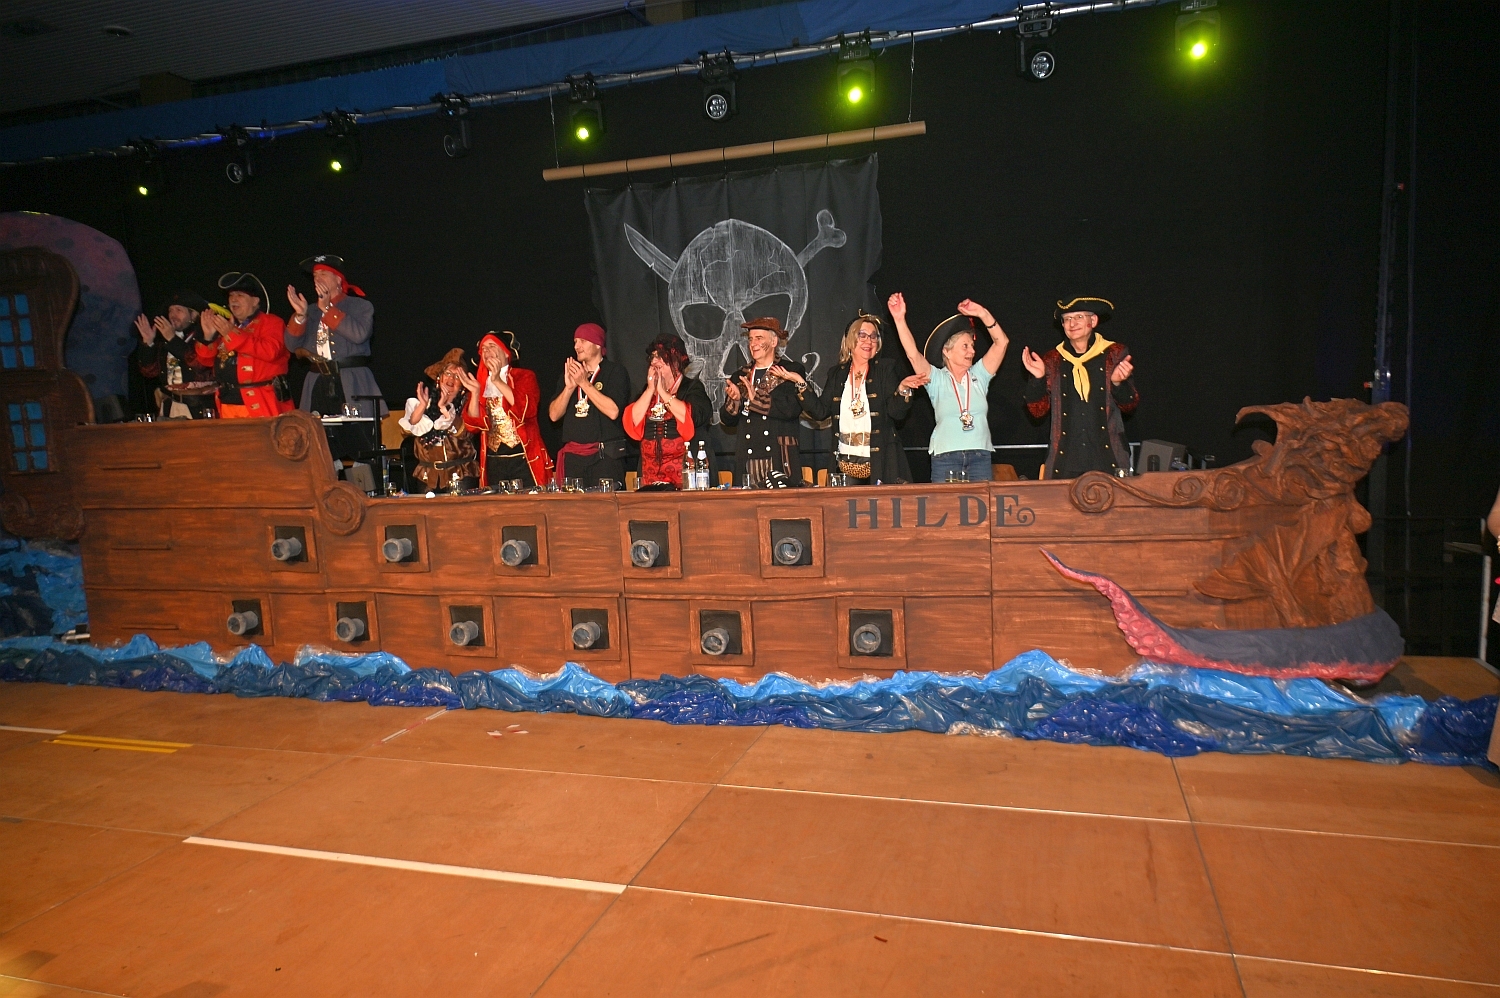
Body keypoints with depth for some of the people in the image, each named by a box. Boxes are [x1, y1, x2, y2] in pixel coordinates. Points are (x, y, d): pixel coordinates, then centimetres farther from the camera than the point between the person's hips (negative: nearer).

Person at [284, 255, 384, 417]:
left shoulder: (361, 306, 7)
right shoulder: (311, 311, 19)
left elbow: (360, 334, -14)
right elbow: (293, 346, 12)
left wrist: (327, 309, -9)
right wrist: (300, 315, -3)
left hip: (351, 385, -4)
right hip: (318, 385, 4)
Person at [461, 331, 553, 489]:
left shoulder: (524, 377, 4)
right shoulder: (480, 384, 13)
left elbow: (527, 409, -15)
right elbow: (473, 425, 4)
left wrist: (498, 381, -16)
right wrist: (475, 393, -9)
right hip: (493, 462, 3)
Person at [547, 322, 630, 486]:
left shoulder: (615, 372, 3)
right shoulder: (569, 374, 18)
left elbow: (613, 411, -13)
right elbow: (554, 415, 9)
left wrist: (584, 383, -11)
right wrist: (569, 387, -6)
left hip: (606, 457, -4)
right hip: (573, 457, 4)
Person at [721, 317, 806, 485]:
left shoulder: (792, 371, 6)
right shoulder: (739, 377, 18)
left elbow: (792, 409, -11)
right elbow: (728, 421, 14)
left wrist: (756, 398, -12)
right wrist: (734, 400, -5)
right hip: (747, 460, 3)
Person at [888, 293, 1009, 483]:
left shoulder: (978, 376, 12)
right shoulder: (937, 379, 5)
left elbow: (1001, 342, 5)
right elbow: (913, 354, -8)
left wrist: (982, 313, -6)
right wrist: (900, 319, -17)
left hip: (980, 458, 2)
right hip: (945, 458, -2)